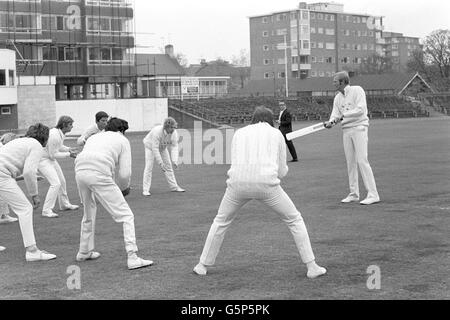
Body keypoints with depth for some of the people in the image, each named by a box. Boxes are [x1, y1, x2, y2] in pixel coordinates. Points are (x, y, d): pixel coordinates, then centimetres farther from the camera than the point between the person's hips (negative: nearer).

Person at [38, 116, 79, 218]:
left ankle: (64, 204, 36)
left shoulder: (61, 133, 0)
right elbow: (53, 154, -23)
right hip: (42, 159, -10)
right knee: (55, 183, -18)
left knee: (62, 181, 17)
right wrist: (69, 154, -18)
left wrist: (69, 149, 0)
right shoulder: (54, 135, -28)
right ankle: (46, 210, -12)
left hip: (51, 159, 10)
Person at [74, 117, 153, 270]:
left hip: (80, 171, 6)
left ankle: (84, 252, 41)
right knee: (126, 216, 1)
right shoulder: (123, 140, 18)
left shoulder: (93, 137, 33)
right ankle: (132, 258, -9)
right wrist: (123, 188, 27)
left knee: (89, 212, 31)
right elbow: (125, 173, 7)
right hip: (99, 174, -6)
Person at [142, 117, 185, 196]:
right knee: (149, 167, -14)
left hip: (162, 148, 5)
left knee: (168, 166, 5)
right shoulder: (157, 131, -39)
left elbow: (174, 147, -22)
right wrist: (160, 163, -39)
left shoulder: (174, 133, -23)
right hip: (150, 146, -5)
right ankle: (145, 190, -12)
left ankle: (174, 187, 14)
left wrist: (174, 161, -35)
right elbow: (155, 148, -37)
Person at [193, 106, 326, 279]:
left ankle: (203, 265, 31)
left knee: (221, 221, 28)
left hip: (238, 183, 2)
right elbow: (281, 172, 17)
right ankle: (312, 267, 14)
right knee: (294, 220, 19)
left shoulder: (239, 133, 23)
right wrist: (283, 166, 40)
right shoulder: (276, 134, 19)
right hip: (266, 183, -2)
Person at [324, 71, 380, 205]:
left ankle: (373, 194, -12)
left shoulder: (357, 90, -7)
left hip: (359, 127, -7)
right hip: (346, 130, 7)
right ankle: (354, 194, 16)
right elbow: (335, 113, 5)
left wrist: (344, 115, -20)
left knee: (362, 160, -13)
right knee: (350, 162, 8)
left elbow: (361, 109, -17)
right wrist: (331, 121, -16)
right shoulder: (337, 97, 14)